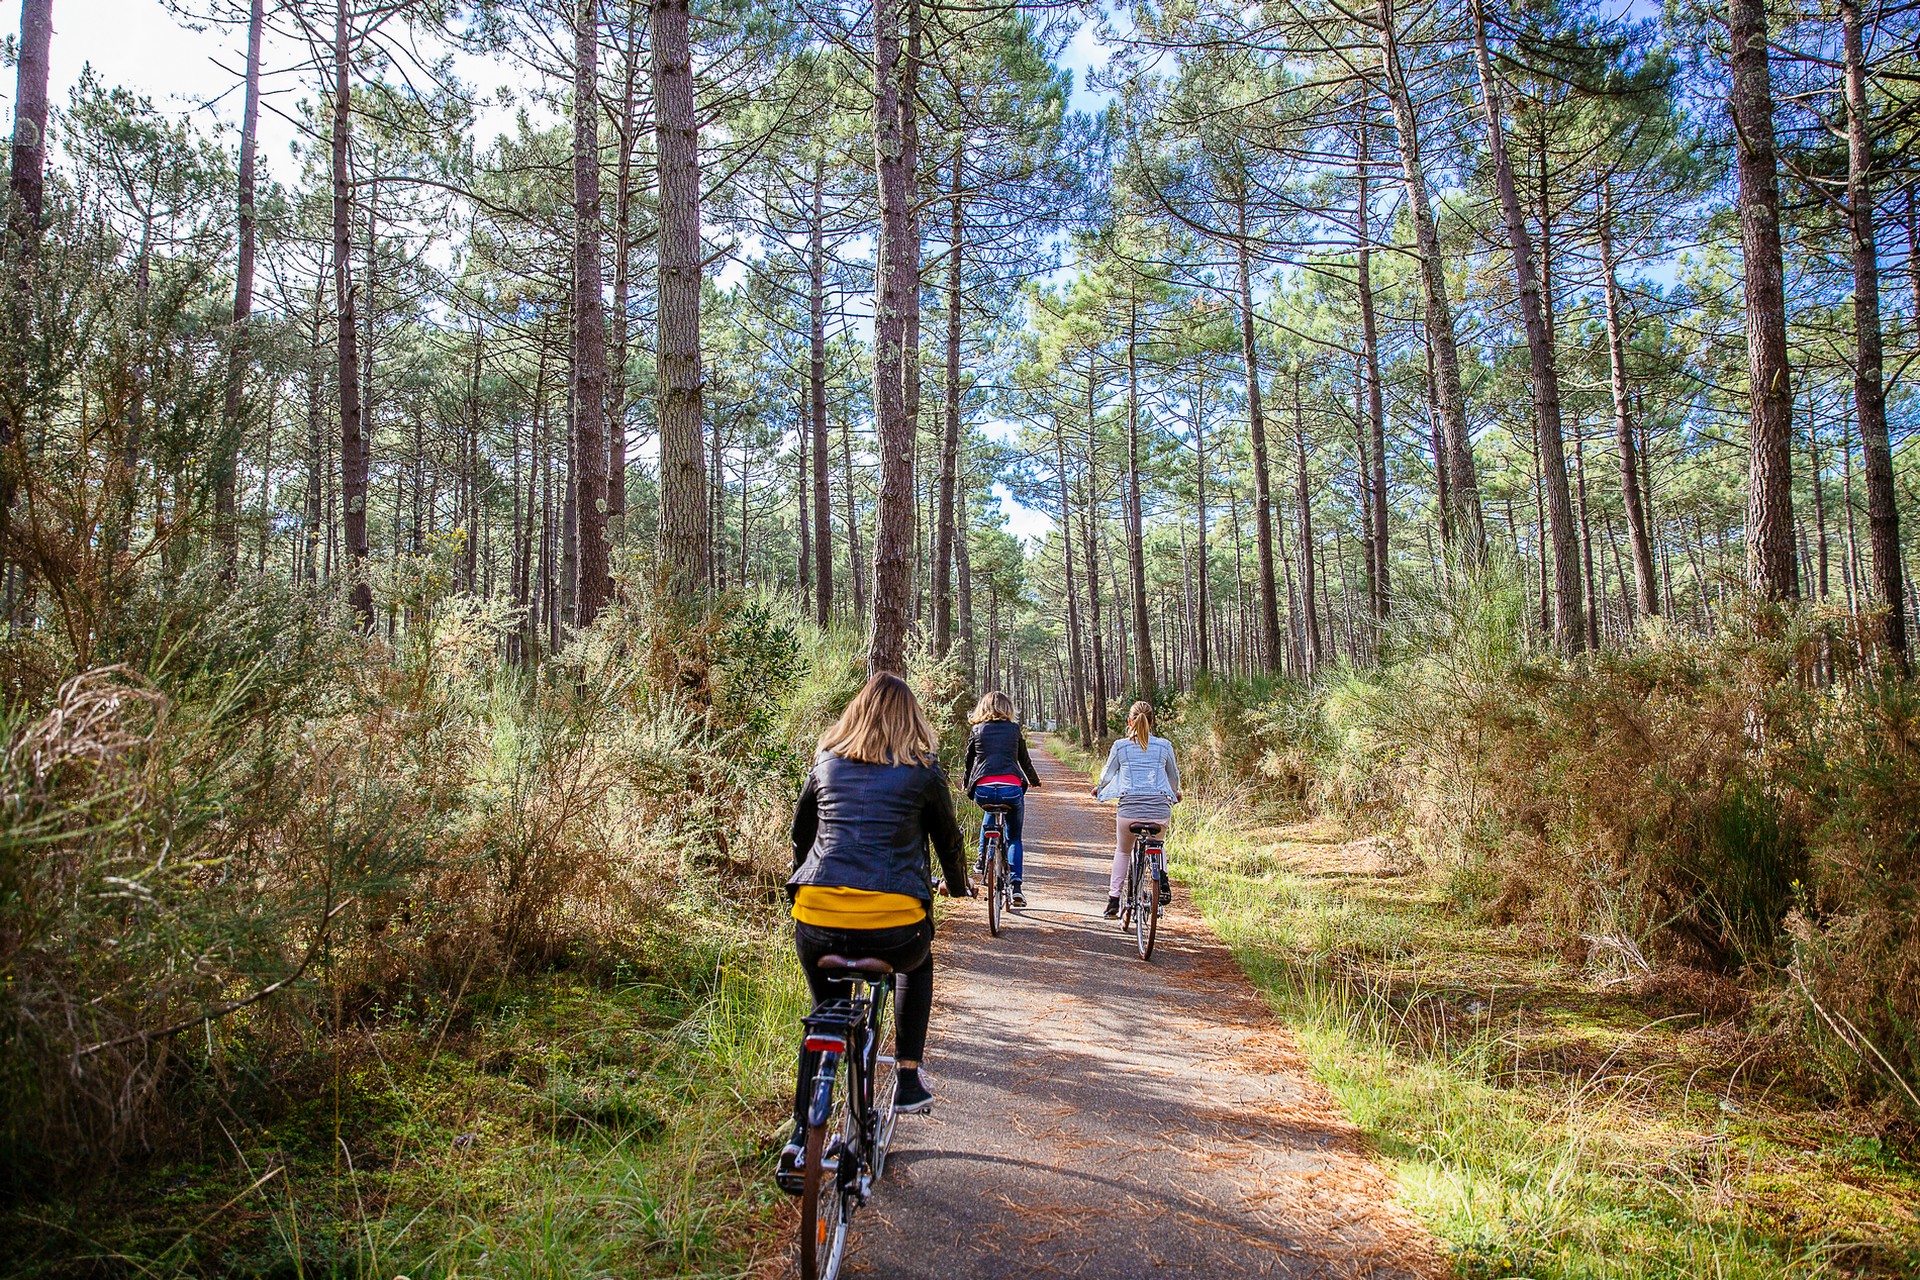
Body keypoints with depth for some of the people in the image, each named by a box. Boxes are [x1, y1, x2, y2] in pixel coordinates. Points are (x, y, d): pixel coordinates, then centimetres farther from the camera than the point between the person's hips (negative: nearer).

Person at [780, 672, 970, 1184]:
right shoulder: (923, 772, 6)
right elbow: (948, 838, 20)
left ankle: (800, 1139, 22)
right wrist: (958, 886, 40)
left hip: (816, 921, 2)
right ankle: (908, 1079, 29)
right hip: (894, 922, -2)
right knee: (917, 966, 35)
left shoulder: (826, 763, 14)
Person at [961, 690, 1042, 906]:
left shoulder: (977, 730, 15)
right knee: (1014, 837, 17)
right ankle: (1016, 886, 4)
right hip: (1012, 789, -1)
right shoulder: (1014, 729, 14)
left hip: (983, 790, 1)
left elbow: (969, 761, 21)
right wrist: (1034, 781, 40)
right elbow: (1024, 760, 22)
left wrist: (967, 786, 38)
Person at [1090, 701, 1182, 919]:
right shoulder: (1164, 746, 7)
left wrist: (1099, 789, 37)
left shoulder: (1120, 746, 3)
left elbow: (1107, 774, 15)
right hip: (1161, 810, 1)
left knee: (1122, 852, 23)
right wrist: (1174, 794, 42)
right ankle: (1162, 879, 10)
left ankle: (1113, 900, 18)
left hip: (1130, 808, -1)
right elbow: (1174, 778, 21)